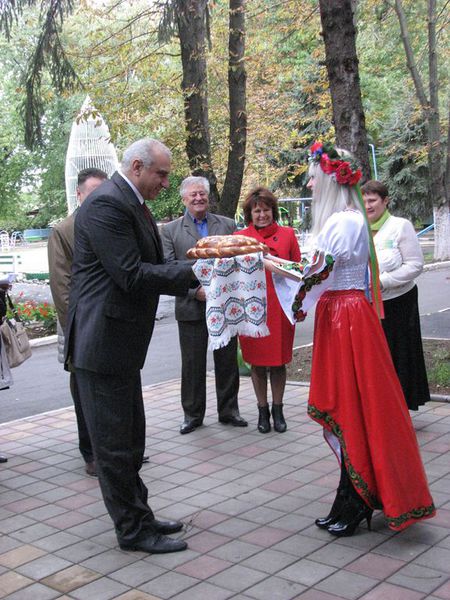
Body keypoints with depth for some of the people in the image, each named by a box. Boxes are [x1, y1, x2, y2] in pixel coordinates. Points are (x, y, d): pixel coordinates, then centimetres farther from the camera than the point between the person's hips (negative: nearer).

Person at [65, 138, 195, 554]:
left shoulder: (134, 205, 16)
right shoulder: (107, 203, -17)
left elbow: (149, 266, 17)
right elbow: (131, 275, -22)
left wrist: (193, 279, 3)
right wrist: (193, 271, -18)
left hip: (121, 340, 11)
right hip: (103, 341, -11)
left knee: (130, 439, 19)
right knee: (115, 443, 2)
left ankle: (139, 516, 32)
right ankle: (133, 529, 14)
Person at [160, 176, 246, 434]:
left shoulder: (228, 225, 9)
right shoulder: (171, 230, 3)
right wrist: (195, 290, -15)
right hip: (191, 306, -1)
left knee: (227, 361, 9)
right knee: (192, 364, 6)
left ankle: (228, 410, 23)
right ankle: (193, 414, 18)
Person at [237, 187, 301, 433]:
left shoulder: (287, 234, 4)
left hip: (280, 307, 0)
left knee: (279, 361, 7)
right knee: (257, 361, 8)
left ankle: (278, 410, 22)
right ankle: (262, 410, 22)